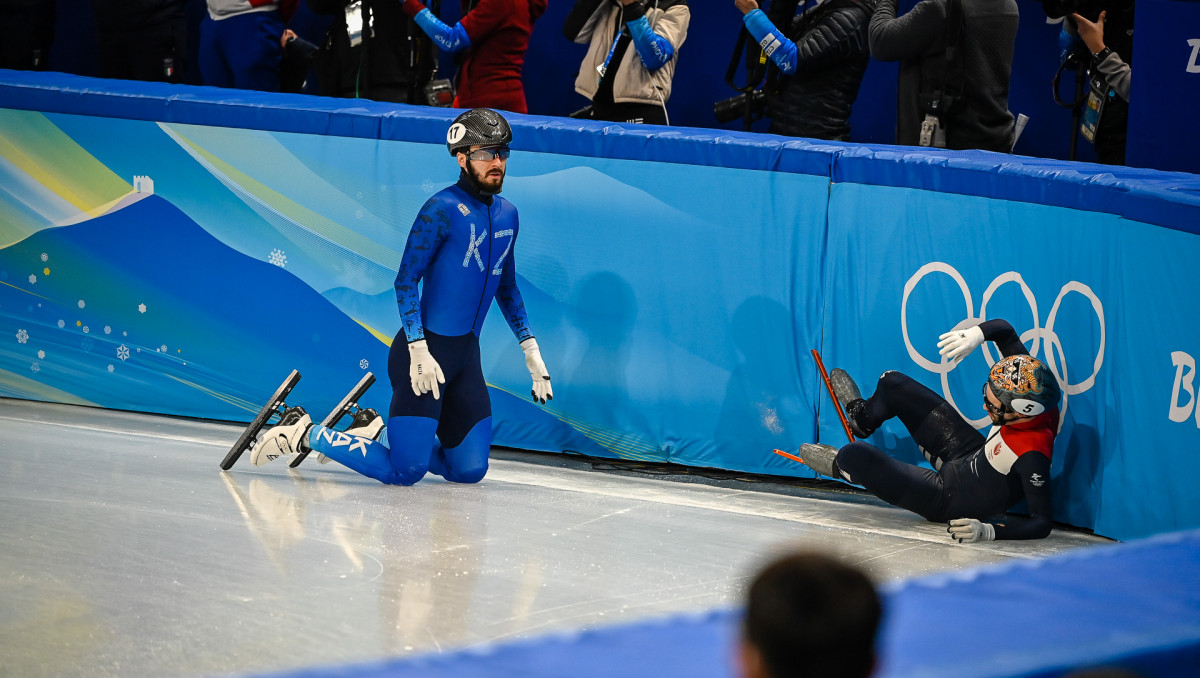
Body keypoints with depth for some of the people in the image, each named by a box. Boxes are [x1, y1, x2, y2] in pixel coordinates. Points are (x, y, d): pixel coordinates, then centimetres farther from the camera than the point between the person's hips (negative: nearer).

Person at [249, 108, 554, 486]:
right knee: (405, 471, -13)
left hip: (466, 355, 8)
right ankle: (304, 433, 5)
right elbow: (405, 282, -14)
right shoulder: (443, 209, -13)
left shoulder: (506, 214, 11)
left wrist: (530, 350, 19)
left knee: (470, 470, 4)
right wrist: (419, 352, -21)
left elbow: (506, 287, 24)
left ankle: (378, 433, 25)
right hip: (425, 349, -8)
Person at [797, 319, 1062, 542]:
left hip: (949, 500, -8)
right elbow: (1004, 330, -4)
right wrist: (976, 333, -23)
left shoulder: (1031, 456, -41)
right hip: (969, 455, 8)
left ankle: (839, 466, 22)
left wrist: (988, 531, -44)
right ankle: (861, 417, 54)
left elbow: (1042, 523, -35)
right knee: (893, 385, 15)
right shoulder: (1028, 381, -20)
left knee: (858, 455, -19)